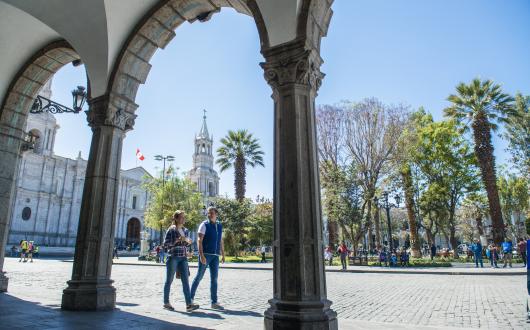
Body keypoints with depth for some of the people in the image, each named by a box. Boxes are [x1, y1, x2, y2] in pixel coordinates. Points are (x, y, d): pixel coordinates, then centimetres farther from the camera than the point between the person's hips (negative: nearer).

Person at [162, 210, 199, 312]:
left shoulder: (186, 231, 12)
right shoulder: (171, 230, -5)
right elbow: (165, 245, -8)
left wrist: (188, 242, 0)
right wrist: (177, 240, -18)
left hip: (183, 258, 5)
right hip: (173, 257, -5)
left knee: (186, 281, -3)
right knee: (169, 280, 6)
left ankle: (189, 304, -5)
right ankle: (166, 303, 19)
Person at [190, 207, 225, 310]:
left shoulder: (219, 226, 12)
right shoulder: (204, 225, -5)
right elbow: (199, 240, -12)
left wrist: (223, 255, 13)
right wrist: (201, 255, -20)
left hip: (215, 256, 5)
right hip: (205, 255, -5)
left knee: (214, 279, 6)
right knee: (199, 277, 4)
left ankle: (214, 302, 11)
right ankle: (191, 298, 19)